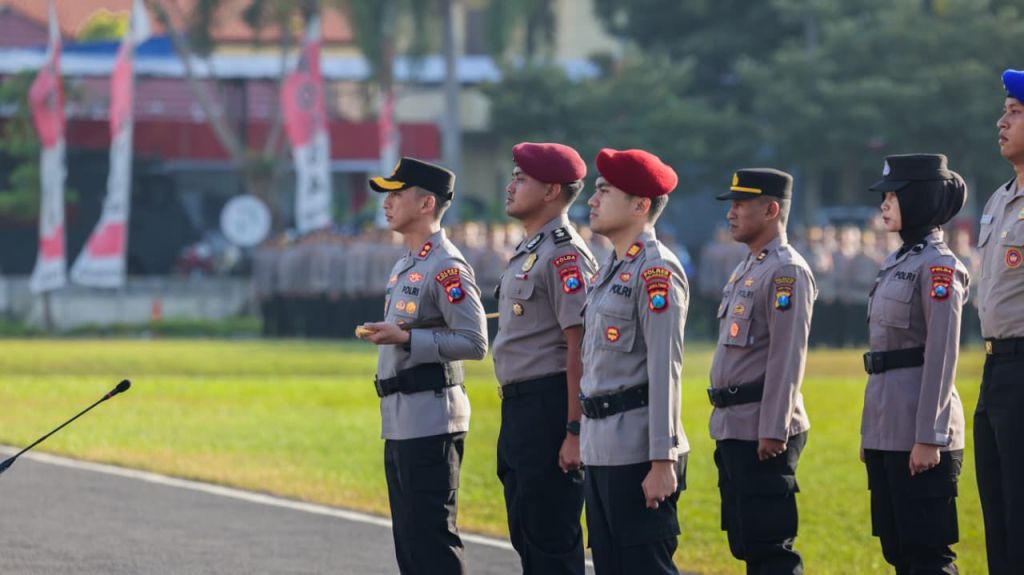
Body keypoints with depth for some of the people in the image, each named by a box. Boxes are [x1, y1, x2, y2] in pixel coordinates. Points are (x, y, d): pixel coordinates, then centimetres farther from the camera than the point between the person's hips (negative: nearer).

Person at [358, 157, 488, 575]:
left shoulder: (447, 267, -12)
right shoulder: (403, 267, 18)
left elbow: (474, 343, -17)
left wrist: (406, 338, -23)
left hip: (430, 425, -10)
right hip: (399, 425, 10)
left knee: (431, 537, -11)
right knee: (409, 538, 12)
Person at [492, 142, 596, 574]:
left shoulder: (564, 255, -14)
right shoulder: (527, 254, 18)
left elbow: (579, 349, -18)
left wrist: (575, 432, -22)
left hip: (548, 409, -11)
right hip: (518, 408, 11)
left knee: (552, 540, -8)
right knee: (526, 535, 14)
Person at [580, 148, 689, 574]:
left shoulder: (656, 272, -13)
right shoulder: (613, 269, 17)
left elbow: (665, 372, -18)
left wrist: (662, 462, -21)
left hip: (636, 452, -10)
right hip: (603, 451, 10)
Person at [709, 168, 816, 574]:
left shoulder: (786, 272, -12)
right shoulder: (747, 270, 18)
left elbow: (788, 357, -18)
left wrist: (773, 431, -22)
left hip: (763, 433, -10)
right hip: (734, 429, 10)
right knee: (746, 542, 12)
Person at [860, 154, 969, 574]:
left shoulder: (938, 267, -11)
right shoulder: (897, 263, 16)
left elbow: (942, 357, -16)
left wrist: (929, 437, -19)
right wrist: (869, 432, 20)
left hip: (919, 430, -9)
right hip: (887, 430, 9)